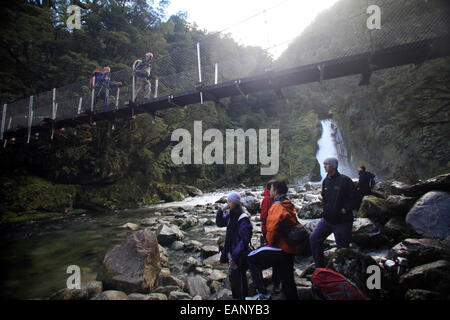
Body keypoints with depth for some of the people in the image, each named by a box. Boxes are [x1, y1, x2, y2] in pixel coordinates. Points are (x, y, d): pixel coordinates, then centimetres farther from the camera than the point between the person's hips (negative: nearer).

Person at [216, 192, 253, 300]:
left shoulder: (242, 219, -22)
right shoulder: (230, 215, 2)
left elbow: (245, 240, -23)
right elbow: (219, 223, 17)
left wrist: (235, 255, -23)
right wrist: (220, 211, 0)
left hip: (239, 256, -8)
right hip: (231, 253, 8)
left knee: (239, 278, 2)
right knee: (232, 276, 21)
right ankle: (236, 296, 40)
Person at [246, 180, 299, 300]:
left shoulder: (277, 206, -17)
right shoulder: (289, 205, 13)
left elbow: (272, 227, -28)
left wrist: (270, 241, -10)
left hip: (281, 248, -9)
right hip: (291, 249, 9)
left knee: (252, 259, -1)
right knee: (287, 280, 19)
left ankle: (262, 294, -3)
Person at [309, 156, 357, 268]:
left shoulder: (344, 180, -13)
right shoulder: (326, 181, 8)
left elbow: (354, 198, -11)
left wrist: (345, 209, -16)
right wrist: (325, 208, 8)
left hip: (342, 221, -6)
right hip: (327, 219, 7)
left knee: (342, 248, 4)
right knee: (314, 238, 1)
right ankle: (319, 267, 15)